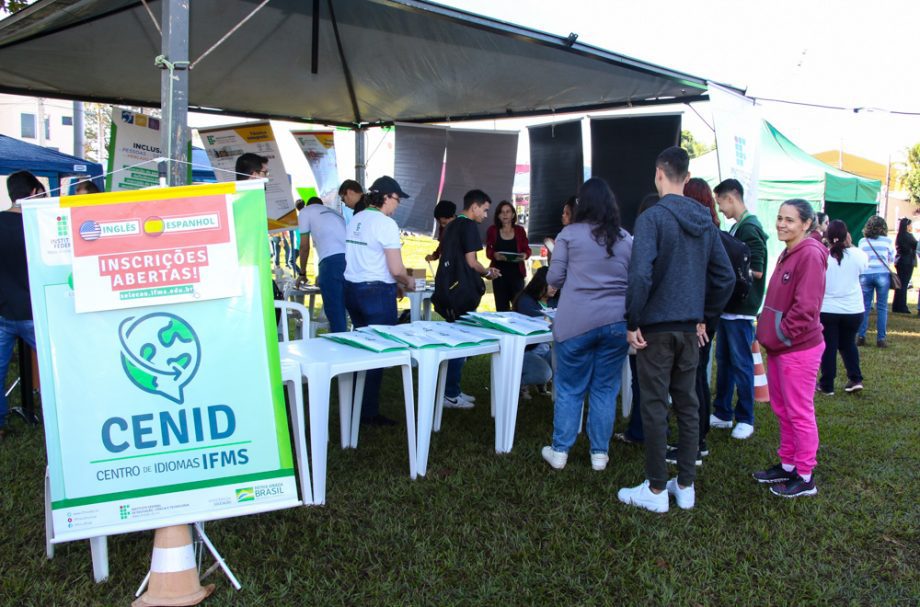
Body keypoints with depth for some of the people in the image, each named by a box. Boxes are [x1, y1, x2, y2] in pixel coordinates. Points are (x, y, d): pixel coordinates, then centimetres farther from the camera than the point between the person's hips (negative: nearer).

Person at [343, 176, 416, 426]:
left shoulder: (355, 220, 9)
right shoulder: (386, 224, -13)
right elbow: (396, 269, -16)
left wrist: (393, 283, 19)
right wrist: (408, 282, 5)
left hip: (352, 289, 8)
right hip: (377, 293, -8)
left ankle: (357, 405, 26)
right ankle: (369, 412, 7)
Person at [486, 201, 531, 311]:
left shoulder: (520, 230, 6)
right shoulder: (492, 230, 4)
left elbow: (527, 249, 9)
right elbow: (488, 251, 4)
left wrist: (524, 255, -14)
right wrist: (495, 255, -18)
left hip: (516, 272, 0)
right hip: (499, 273, 0)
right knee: (501, 307, 1)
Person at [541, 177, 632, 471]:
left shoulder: (569, 234, -1)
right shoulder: (626, 239, 7)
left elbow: (554, 278, -2)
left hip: (576, 322, -2)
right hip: (617, 322, 2)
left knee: (570, 389, 7)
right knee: (605, 389, 10)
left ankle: (559, 451, 14)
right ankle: (599, 453, 17)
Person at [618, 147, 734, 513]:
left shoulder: (652, 218, -13)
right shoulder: (705, 221, 8)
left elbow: (640, 275, -23)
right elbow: (725, 277, 12)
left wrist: (632, 323, -14)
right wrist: (704, 316, 18)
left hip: (656, 327, -6)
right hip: (690, 328, 6)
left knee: (655, 407, 2)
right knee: (688, 405, 13)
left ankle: (656, 490, 11)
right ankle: (685, 486, 23)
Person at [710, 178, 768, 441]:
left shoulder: (750, 229, -15)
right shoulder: (736, 228, 13)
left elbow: (757, 271, -20)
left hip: (741, 309, -9)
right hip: (728, 307, 9)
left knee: (741, 364, 0)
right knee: (723, 360, 14)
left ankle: (745, 419, 11)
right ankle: (722, 414, 24)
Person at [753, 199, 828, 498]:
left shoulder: (810, 254, -16)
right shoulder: (787, 254, 14)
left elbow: (806, 308, -21)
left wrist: (778, 336, -14)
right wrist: (767, 333, 10)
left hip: (799, 348, -9)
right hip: (778, 346, 9)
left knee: (799, 412, 1)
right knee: (782, 409, 17)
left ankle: (805, 477, 13)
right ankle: (787, 465, 30)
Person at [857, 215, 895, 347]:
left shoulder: (862, 241, 3)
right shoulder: (888, 241, -1)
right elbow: (892, 260, 10)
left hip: (865, 275, 1)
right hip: (882, 275, -1)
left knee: (865, 307, 7)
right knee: (882, 307, 5)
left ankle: (861, 336, 5)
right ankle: (881, 338, 6)